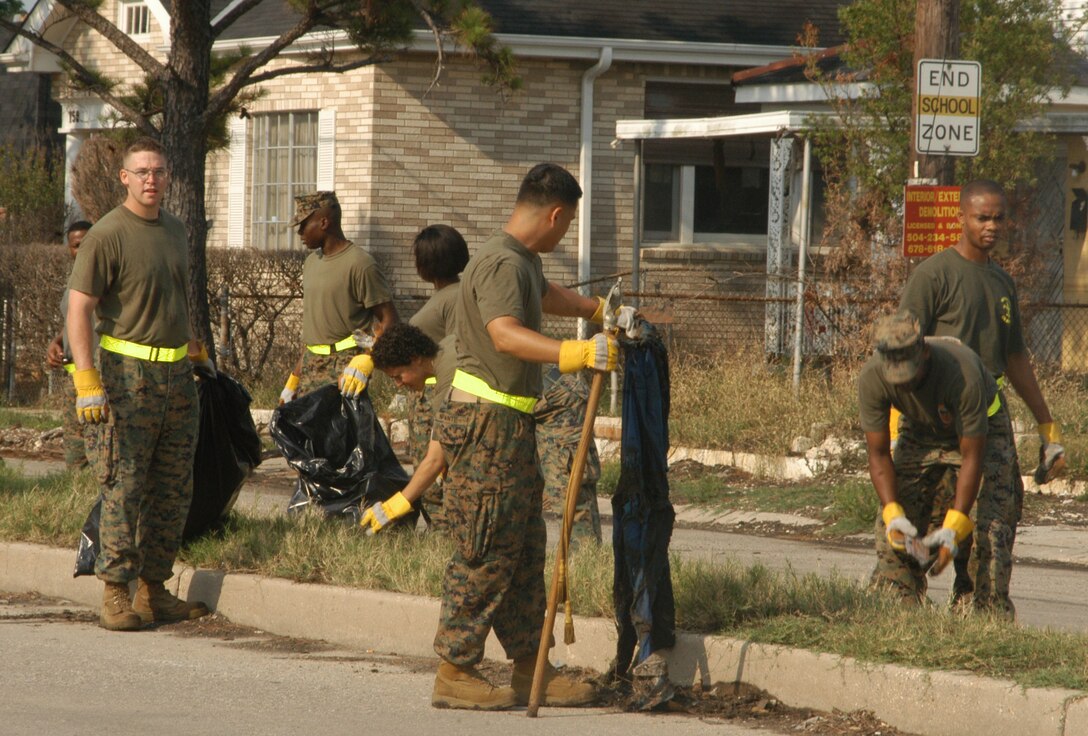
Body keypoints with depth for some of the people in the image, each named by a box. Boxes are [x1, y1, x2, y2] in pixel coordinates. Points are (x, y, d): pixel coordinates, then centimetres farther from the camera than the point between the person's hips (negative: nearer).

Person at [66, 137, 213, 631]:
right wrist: (86, 378, -19)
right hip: (129, 372, -7)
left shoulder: (176, 230, 14)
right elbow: (78, 308, -12)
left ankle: (154, 590, 15)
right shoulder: (108, 235, -8)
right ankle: (115, 595, -4)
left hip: (176, 373, 7)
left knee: (173, 489, 8)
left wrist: (194, 348, 32)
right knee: (125, 485, -7)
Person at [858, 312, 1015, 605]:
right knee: (894, 534, -8)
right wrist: (893, 513, -31)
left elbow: (972, 457, -32)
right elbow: (878, 454, -18)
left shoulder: (962, 374, -39)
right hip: (919, 432, 4)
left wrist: (954, 527, -36)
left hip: (980, 430, -4)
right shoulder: (872, 378, -28)